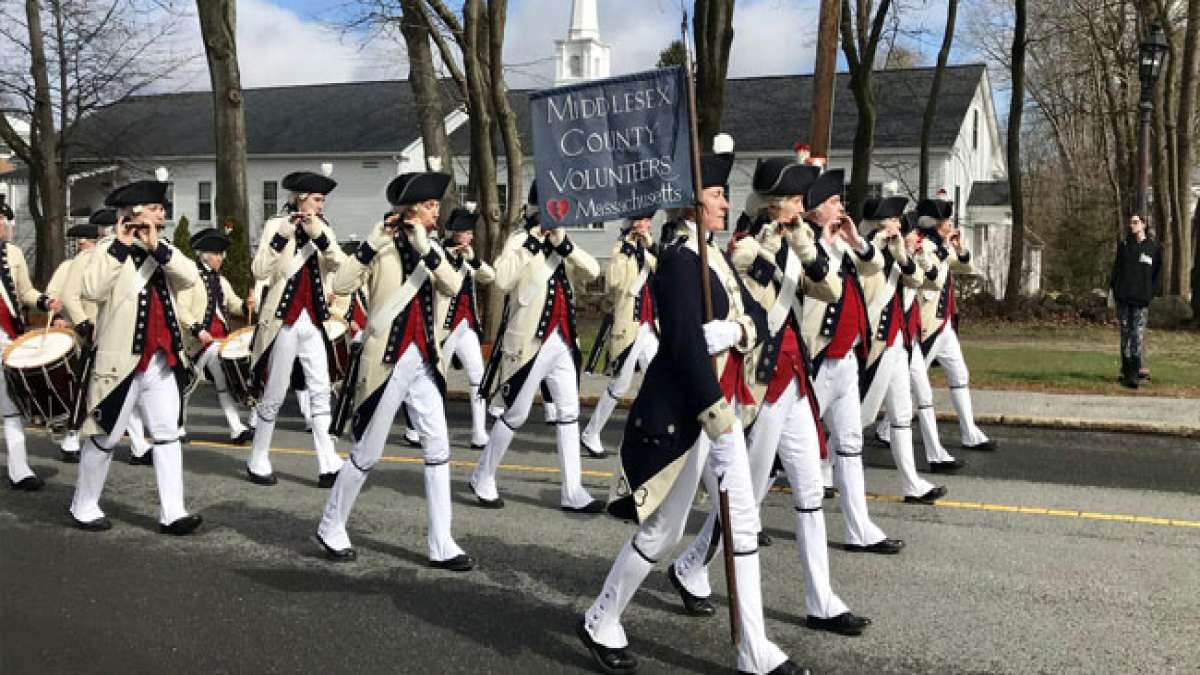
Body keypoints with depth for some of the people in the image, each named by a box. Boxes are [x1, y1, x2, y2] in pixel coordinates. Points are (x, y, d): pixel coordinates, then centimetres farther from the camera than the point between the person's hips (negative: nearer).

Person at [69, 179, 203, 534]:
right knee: (106, 437, 5)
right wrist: (121, 246, -20)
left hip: (162, 359, 5)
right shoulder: (109, 248, -4)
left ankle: (172, 513, 3)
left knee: (168, 434, 1)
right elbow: (92, 291, -21)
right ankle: (83, 507, 22)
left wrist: (156, 246, -16)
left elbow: (191, 278, -7)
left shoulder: (165, 251, 13)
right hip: (122, 359, -5)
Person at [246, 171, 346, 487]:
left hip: (313, 322, 5)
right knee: (274, 394, 3)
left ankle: (328, 466, 2)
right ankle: (257, 462, 18)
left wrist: (319, 235, -18)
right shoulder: (275, 225, -4)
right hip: (284, 321, -5)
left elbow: (340, 265, -7)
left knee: (321, 392, 1)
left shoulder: (324, 230, 9)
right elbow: (259, 272, -15)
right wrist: (282, 236, -22)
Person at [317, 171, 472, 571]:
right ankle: (330, 528, 24)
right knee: (367, 455, 4)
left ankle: (441, 546, 8)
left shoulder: (431, 248, 10)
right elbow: (341, 286, -20)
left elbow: (453, 287, -7)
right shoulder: (382, 248, -8)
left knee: (439, 450, 2)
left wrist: (426, 248, -18)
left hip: (424, 361, 6)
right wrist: (373, 242, -25)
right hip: (388, 361, -6)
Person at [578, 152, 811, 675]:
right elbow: (686, 343, -23)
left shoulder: (718, 258, 13)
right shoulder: (679, 261, -16)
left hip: (718, 406, 9)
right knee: (663, 530, 4)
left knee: (744, 524, 9)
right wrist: (715, 412, -22)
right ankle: (600, 624, 25)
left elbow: (759, 318, 6)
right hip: (683, 414, -9)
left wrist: (734, 331, -16)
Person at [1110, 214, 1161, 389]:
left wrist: (1152, 292, -3)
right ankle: (1127, 371, 11)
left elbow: (1157, 273, 7)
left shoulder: (1154, 248, 5)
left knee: (1138, 335, -9)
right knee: (1125, 333, 6)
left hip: (1141, 299, -3)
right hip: (1123, 297, 3)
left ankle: (1135, 372, -13)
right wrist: (1113, 285, 3)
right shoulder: (1123, 245, 12)